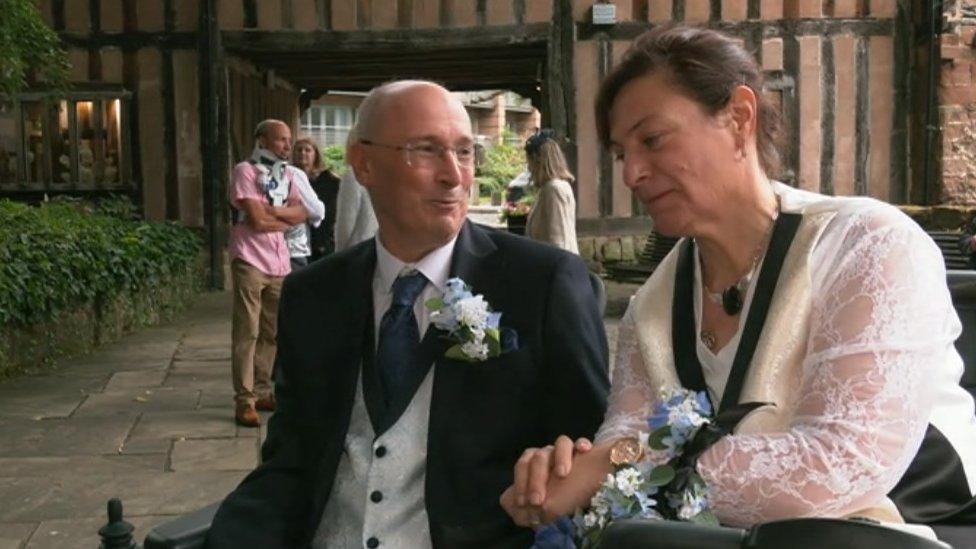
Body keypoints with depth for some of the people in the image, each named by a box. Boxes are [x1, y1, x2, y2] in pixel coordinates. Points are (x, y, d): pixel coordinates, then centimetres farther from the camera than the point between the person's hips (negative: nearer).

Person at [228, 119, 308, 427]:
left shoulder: (288, 174, 15)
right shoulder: (245, 171, -6)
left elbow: (301, 212, 3)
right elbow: (257, 220, -15)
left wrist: (271, 210, -12)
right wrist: (287, 219, 1)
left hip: (279, 262, 7)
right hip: (250, 260, -7)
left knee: (271, 332, 11)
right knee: (247, 332, -6)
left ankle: (261, 391, 21)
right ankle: (244, 400, -4)